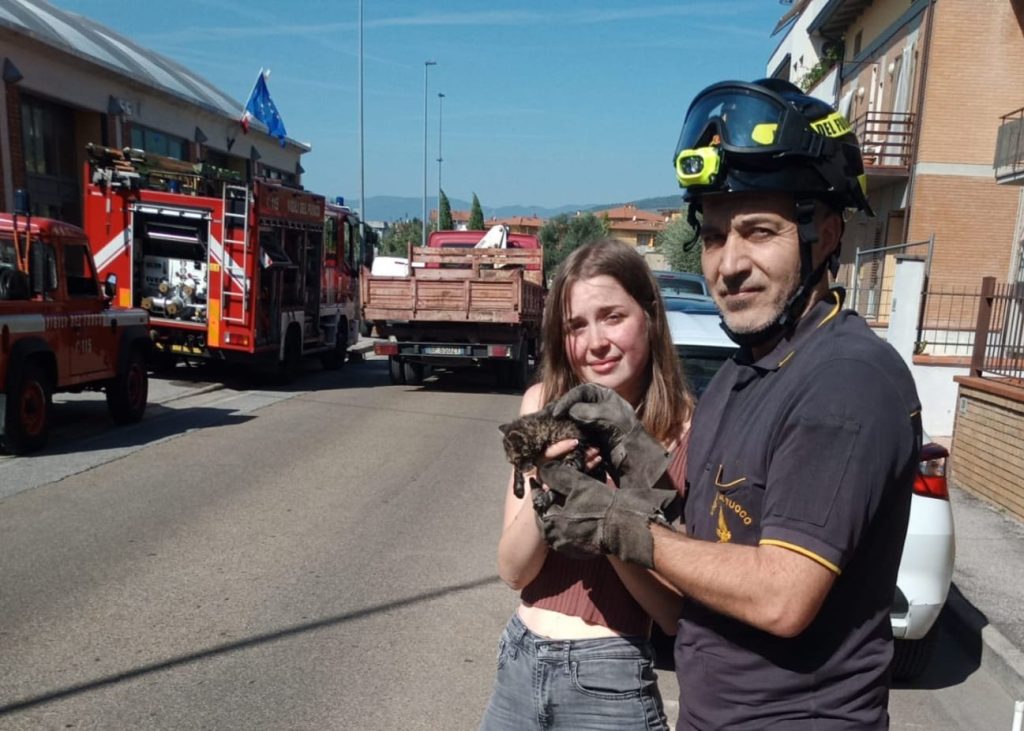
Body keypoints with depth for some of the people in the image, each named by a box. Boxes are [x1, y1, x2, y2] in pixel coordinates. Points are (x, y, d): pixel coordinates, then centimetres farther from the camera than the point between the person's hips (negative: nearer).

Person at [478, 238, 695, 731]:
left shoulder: (689, 433, -16)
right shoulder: (544, 405, -5)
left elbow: (677, 614, -13)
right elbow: (513, 569, -7)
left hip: (609, 682, -3)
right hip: (518, 664, 4)